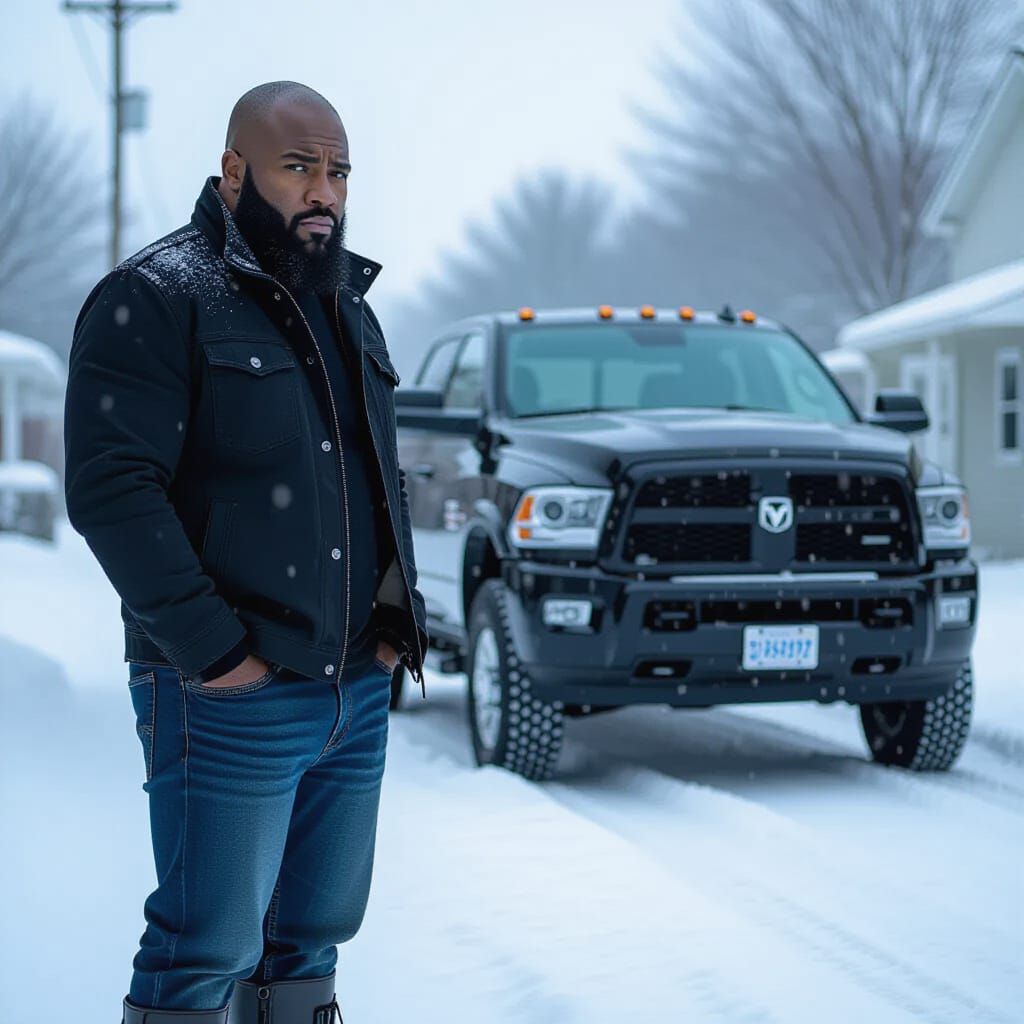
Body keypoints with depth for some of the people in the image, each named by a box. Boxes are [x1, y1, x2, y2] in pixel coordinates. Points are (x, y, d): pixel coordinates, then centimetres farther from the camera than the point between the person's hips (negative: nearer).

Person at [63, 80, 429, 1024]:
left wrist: (402, 610, 10)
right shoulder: (159, 298, -8)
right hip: (231, 699, -7)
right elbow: (110, 487, -16)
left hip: (359, 692, 7)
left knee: (312, 939, 13)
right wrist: (212, 648, -19)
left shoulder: (347, 308, 17)